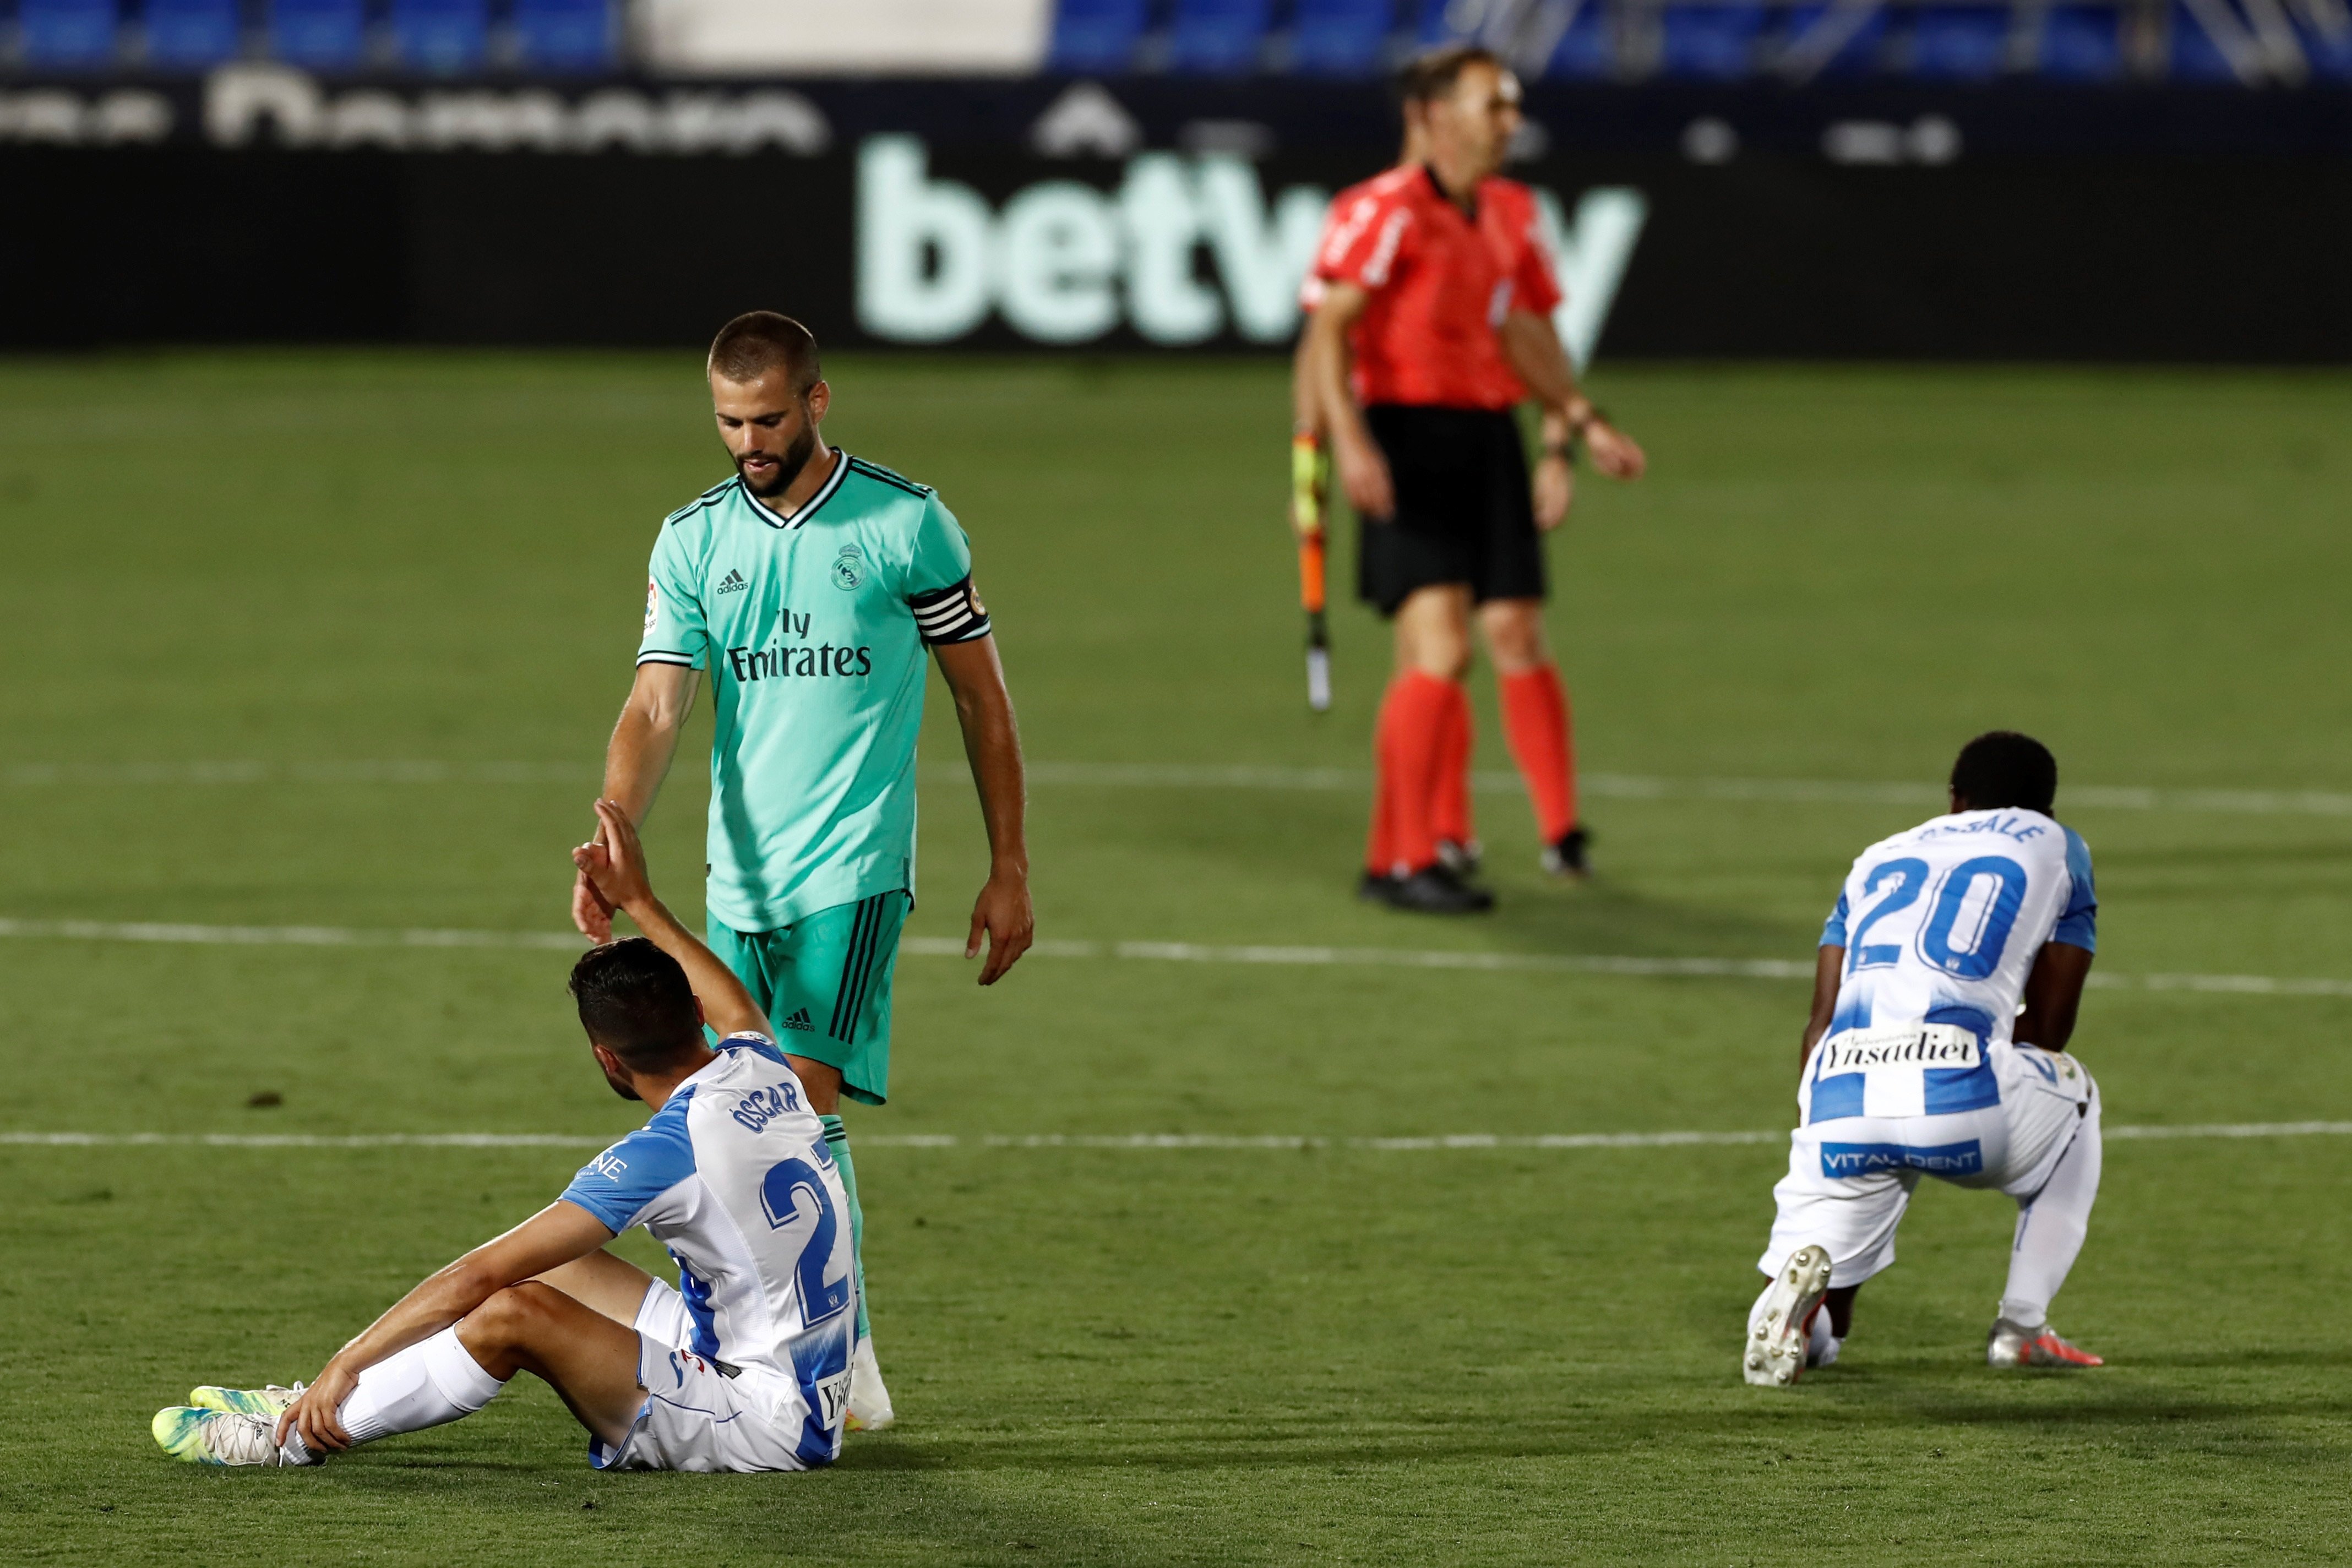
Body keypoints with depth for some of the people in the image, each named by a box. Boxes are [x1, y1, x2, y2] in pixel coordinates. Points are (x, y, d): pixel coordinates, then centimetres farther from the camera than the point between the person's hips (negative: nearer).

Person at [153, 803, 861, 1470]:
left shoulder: (664, 1153, -21)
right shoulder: (762, 1071, 0)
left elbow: (479, 1276, -20)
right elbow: (734, 1004, 30)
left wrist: (347, 1363, -15)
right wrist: (638, 902, 35)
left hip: (767, 1424, -9)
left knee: (515, 1313, -21)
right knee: (550, 1267, 16)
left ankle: (296, 1436, -11)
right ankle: (335, 1405, 16)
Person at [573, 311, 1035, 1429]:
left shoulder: (906, 524, -3)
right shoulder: (693, 539, 6)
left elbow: (980, 696, 5)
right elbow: (654, 709, -2)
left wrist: (1009, 870, 5)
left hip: (852, 873, -5)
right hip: (737, 879, 5)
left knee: (804, 1108, -17)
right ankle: (843, 1368, 17)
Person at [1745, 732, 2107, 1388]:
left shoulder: (1880, 859, 30)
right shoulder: (2054, 848, 22)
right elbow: (2048, 1029, 20)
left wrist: (1812, 1152, 24)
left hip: (1842, 1106, 3)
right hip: (1958, 1099, -2)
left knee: (1806, 1340, 16)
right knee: (2072, 1093, 34)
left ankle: (1810, 1267, -21)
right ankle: (2022, 1325, 22)